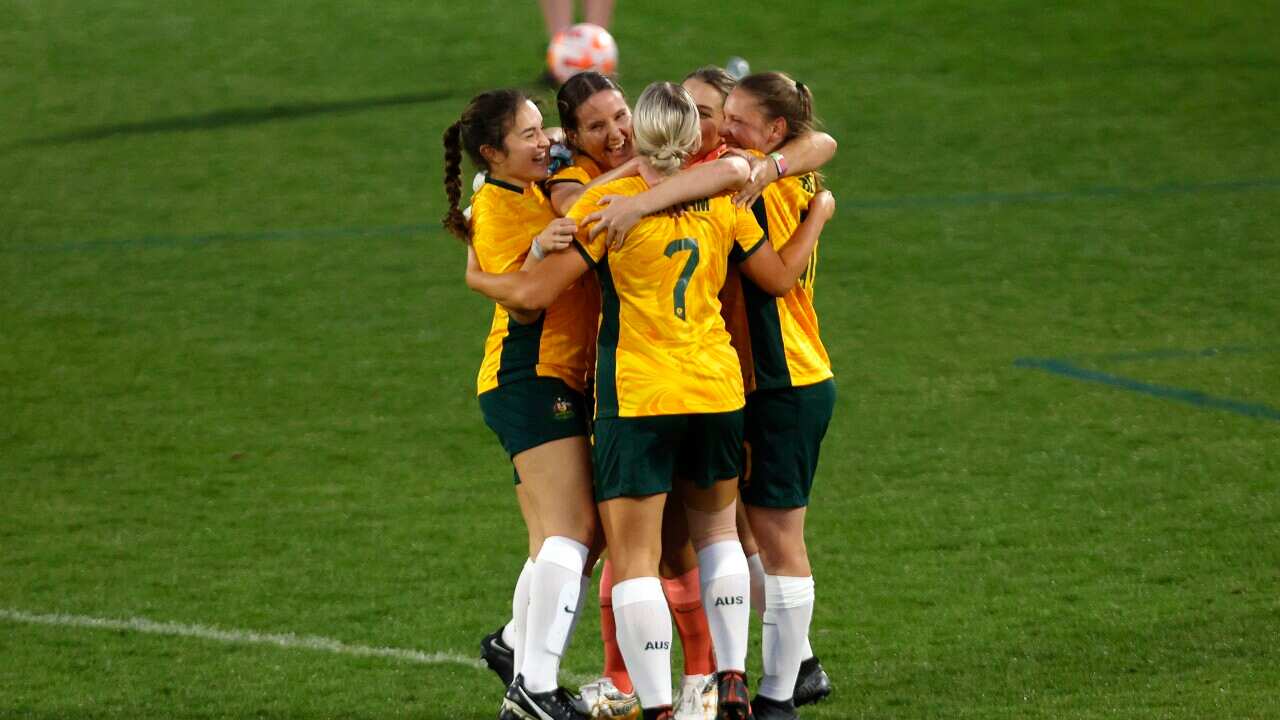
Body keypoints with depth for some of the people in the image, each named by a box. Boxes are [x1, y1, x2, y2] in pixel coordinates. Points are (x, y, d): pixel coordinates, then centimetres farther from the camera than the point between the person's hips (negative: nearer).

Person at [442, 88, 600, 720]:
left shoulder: (537, 191, 14)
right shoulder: (499, 207, -11)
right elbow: (522, 305, -17)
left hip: (557, 378, 10)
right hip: (530, 377, -10)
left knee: (554, 543, 9)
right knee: (570, 530, -18)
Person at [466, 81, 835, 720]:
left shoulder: (608, 200, -9)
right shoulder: (722, 201, 3)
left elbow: (534, 292, -11)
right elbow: (779, 276, 16)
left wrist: (478, 279, 9)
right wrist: (818, 214, 32)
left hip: (638, 397, -5)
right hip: (717, 388, 5)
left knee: (634, 559, -1)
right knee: (718, 528, 26)